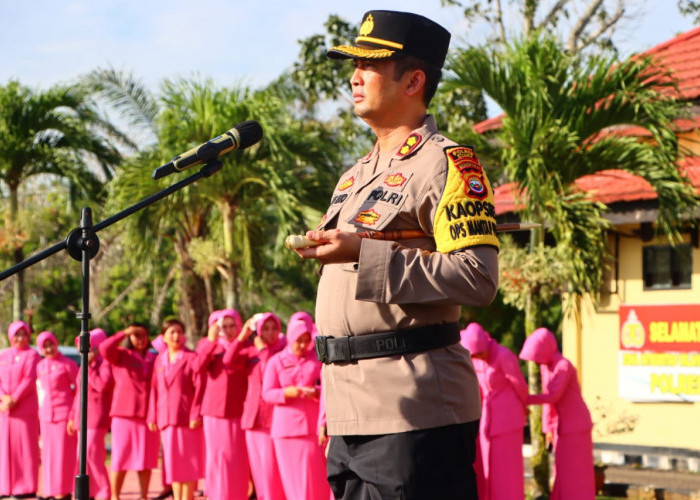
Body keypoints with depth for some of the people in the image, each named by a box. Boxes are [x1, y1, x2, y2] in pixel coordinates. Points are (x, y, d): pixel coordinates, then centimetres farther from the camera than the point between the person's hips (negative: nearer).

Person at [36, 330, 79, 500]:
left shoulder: (68, 364, -7)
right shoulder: (40, 366, 10)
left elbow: (79, 387, -3)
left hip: (65, 411, -6)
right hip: (46, 413, 6)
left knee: (64, 452, -4)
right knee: (48, 452, 8)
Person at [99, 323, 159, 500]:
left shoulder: (154, 359, 12)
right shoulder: (121, 355, 4)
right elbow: (105, 349, -15)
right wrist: (124, 333, -16)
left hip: (148, 415, 3)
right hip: (124, 414, -3)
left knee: (146, 459, 4)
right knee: (121, 458, -2)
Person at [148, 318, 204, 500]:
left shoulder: (192, 358, -4)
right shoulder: (159, 360, 13)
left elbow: (199, 388, -9)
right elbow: (155, 389, 14)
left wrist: (196, 415, -16)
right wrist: (152, 416, 8)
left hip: (187, 418, -5)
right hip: (166, 420, 5)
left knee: (188, 464, -1)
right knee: (172, 463, 8)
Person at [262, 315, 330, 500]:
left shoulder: (316, 359, 9)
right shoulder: (276, 361, 4)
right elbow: (267, 393, 0)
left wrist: (316, 392, -16)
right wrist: (286, 393, -18)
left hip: (313, 424, 1)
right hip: (286, 426, -1)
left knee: (315, 474, -3)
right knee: (291, 473, 0)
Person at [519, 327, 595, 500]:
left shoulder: (564, 366, -20)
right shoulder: (545, 366, 6)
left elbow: (553, 396, -25)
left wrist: (525, 399, -19)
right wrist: (548, 427, 10)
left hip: (576, 425, -8)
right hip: (561, 426, 8)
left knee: (575, 472, -4)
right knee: (563, 471, 10)